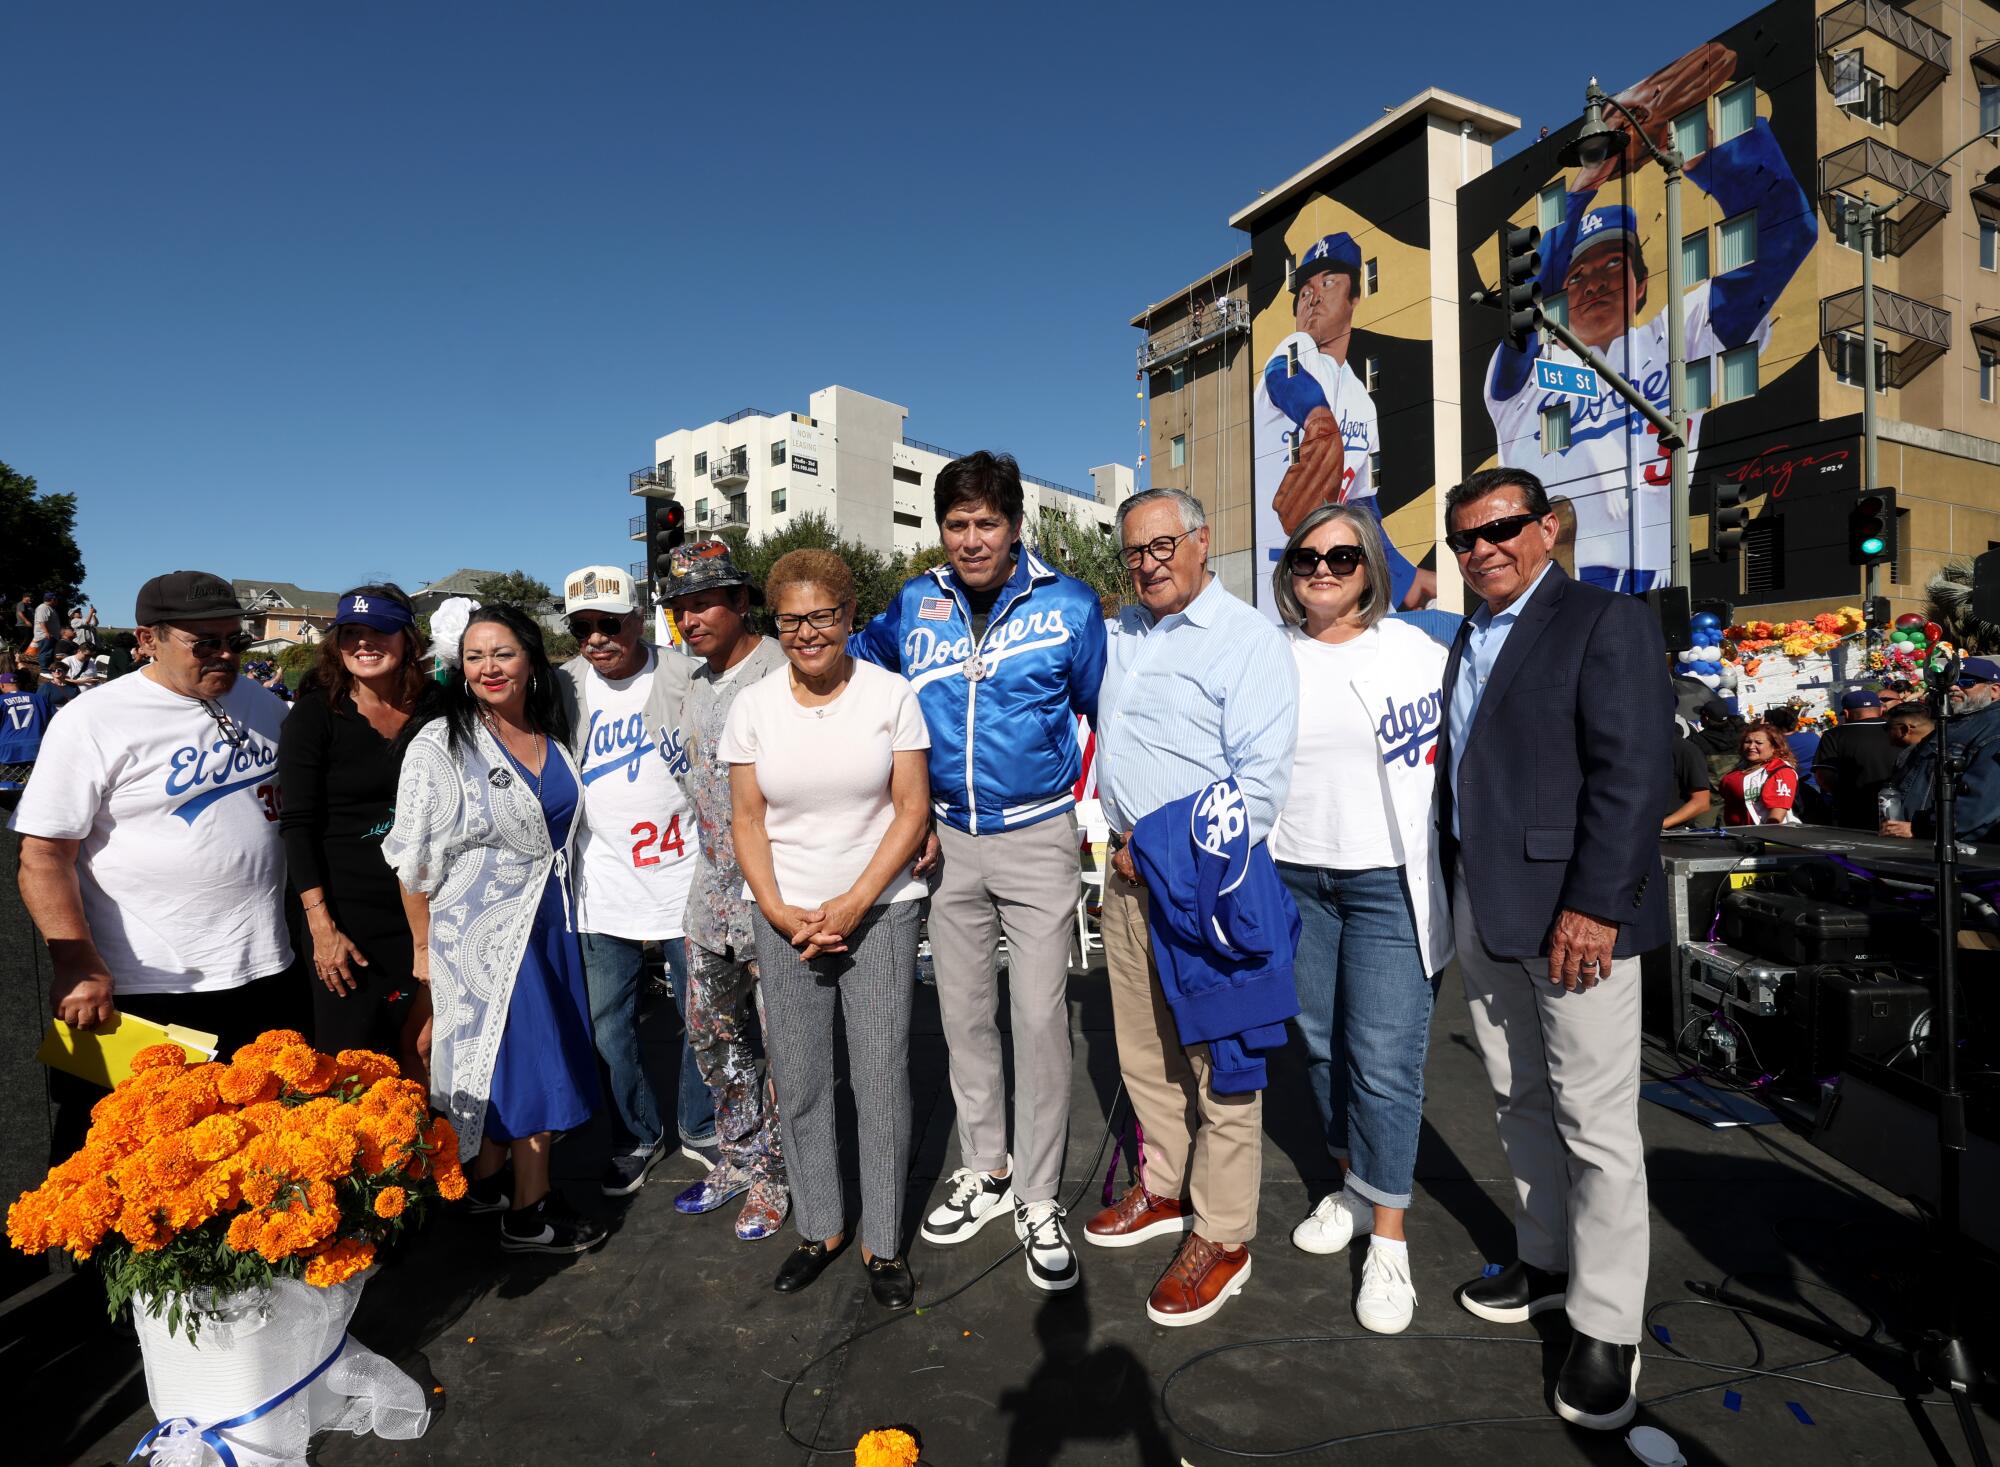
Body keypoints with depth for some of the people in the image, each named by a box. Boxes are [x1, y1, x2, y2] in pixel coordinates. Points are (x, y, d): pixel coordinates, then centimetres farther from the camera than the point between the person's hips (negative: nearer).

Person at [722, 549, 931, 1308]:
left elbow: (912, 808, -6)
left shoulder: (890, 694, -5)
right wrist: (778, 910, -8)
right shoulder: (752, 706, 2)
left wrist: (853, 903, -13)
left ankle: (883, 1243, 21)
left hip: (880, 911, -2)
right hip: (786, 918, 2)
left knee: (882, 1079, 2)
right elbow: (746, 819, 4)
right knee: (797, 1082, 9)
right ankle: (820, 1228, 30)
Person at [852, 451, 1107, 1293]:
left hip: (1038, 837, -3)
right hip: (947, 838, 4)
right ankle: (983, 1171, 32)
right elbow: (852, 664, 18)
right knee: (963, 1014, 14)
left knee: (1039, 1018, 0)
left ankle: (1038, 1200, 18)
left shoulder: (1068, 605, -5)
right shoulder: (914, 605, 3)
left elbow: (1104, 708, 4)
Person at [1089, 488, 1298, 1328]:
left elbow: (1261, 782, -16)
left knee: (1219, 1061, 2)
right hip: (1128, 872, 8)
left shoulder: (1249, 641, -10)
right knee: (1142, 1045, 18)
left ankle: (1222, 1238, 17)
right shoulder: (1121, 632, 12)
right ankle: (1164, 1190, 37)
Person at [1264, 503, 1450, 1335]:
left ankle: (1389, 1242, 13)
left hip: (1387, 881, -3)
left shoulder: (1415, 653, -3)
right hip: (1293, 877, 4)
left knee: (1385, 1059, -3)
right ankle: (1353, 1187, 36)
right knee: (1320, 1042, 14)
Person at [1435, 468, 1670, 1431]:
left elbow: (1632, 772, -15)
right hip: (1483, 908, 8)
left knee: (1596, 1124, 1)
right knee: (1519, 1101, 17)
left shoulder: (1607, 621, -6)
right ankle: (1546, 1262, 34)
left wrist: (1593, 904, -20)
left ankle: (1605, 1329, 16)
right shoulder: (1468, 639, 16)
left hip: (1572, 909, -7)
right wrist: (1454, 895, 12)